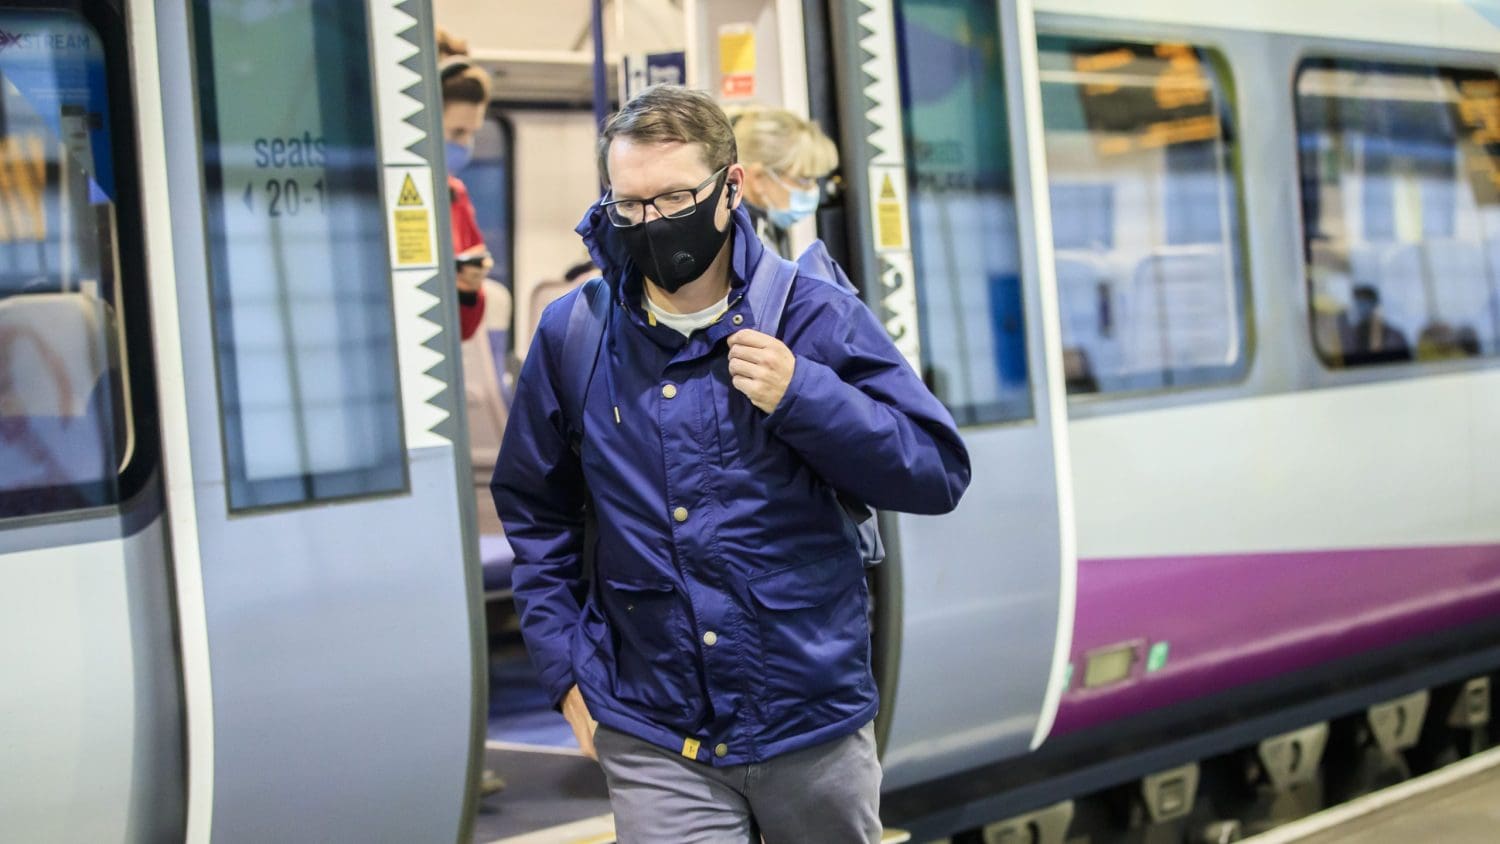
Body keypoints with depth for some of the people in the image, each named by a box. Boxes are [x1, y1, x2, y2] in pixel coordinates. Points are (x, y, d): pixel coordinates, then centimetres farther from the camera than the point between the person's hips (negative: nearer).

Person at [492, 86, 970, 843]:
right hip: (654, 743, 0)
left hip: (814, 720, 0)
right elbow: (535, 512, 11)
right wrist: (565, 668, 5)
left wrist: (804, 396, -18)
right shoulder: (572, 335, -1)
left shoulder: (816, 317, -6)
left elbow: (939, 474, -6)